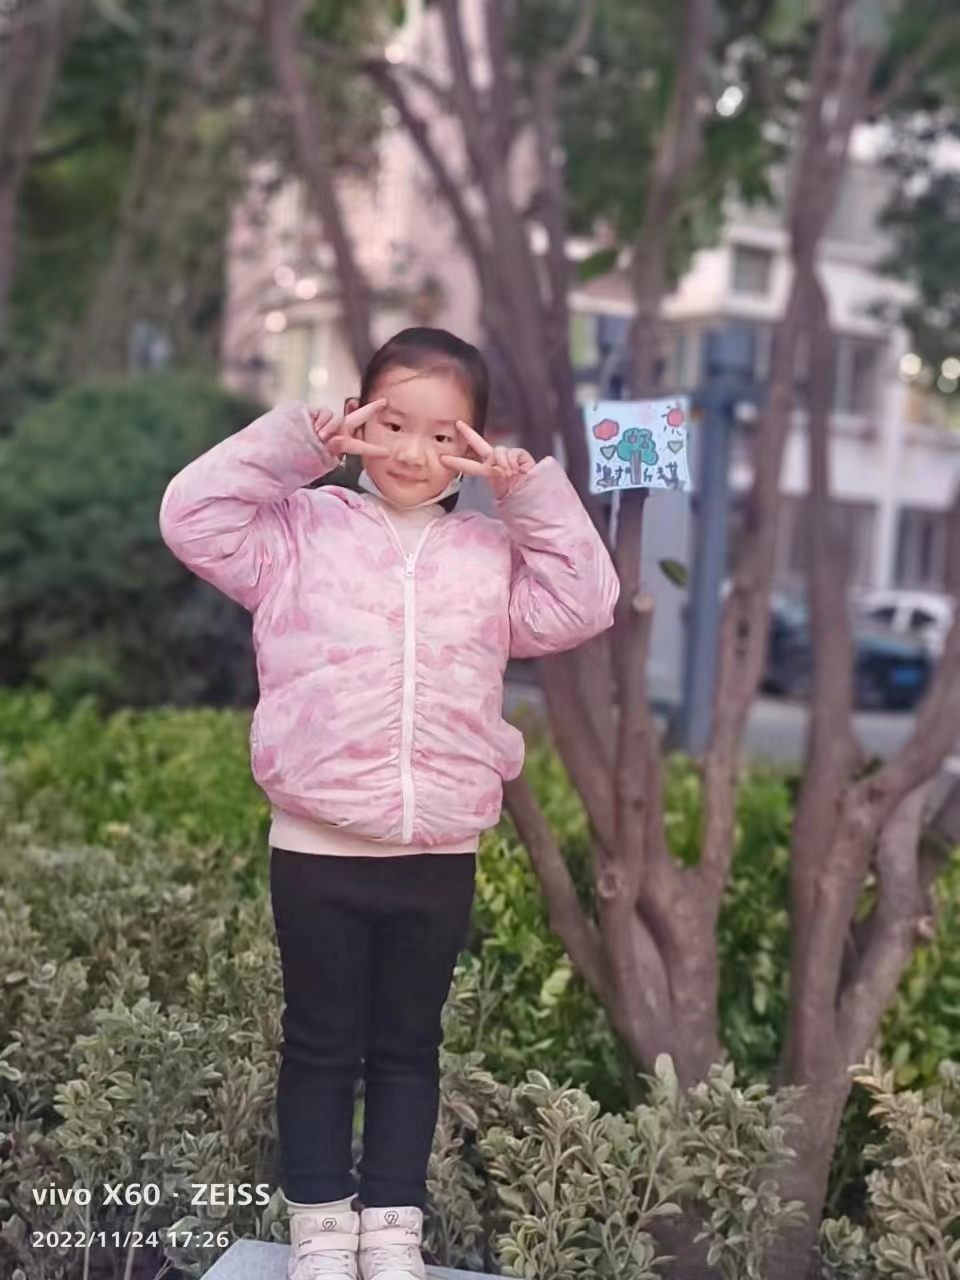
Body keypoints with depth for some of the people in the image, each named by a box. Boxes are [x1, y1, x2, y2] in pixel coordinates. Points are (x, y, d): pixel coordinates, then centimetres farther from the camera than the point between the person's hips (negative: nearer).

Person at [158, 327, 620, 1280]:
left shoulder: (493, 552, 6)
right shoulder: (302, 530, 0)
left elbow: (581, 607, -2)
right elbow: (193, 516, -8)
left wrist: (529, 493, -6)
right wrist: (291, 444, -13)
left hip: (440, 857, 2)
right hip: (317, 849, -2)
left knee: (408, 1047, 15)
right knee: (321, 1044, 11)